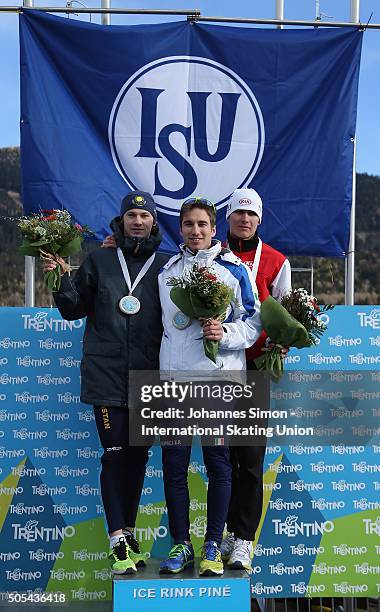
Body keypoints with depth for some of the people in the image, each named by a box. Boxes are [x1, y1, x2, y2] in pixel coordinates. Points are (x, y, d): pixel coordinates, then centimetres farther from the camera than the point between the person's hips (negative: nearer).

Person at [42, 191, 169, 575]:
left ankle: (127, 535, 23)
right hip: (107, 374, -1)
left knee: (137, 455, 9)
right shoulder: (99, 261, 9)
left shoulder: (166, 265, 8)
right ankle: (119, 541, -1)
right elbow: (74, 309, 9)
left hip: (149, 377, 1)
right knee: (115, 454, -6)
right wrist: (61, 279, -6)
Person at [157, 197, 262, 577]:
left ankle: (212, 546, 14)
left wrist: (226, 334, -14)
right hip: (175, 377, 3)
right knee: (174, 464, 4)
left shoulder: (233, 269, 3)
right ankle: (181, 544, 16)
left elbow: (254, 321, 2)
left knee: (218, 464, 3)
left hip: (219, 379, -3)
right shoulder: (166, 270, 13)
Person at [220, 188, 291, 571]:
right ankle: (230, 529, 17)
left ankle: (244, 539, 2)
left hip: (256, 366, -1)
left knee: (251, 456, -3)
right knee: (222, 453, 5)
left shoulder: (276, 262, 10)